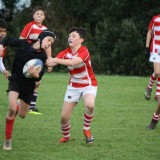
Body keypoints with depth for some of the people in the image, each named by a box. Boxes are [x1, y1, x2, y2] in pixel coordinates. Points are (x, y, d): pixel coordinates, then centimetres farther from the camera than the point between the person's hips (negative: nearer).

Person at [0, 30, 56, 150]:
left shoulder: (43, 57, -11)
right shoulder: (23, 44, -11)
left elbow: (39, 77, -18)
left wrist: (36, 74, -40)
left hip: (29, 85, 2)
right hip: (15, 80, -2)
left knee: (22, 115, 12)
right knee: (12, 109, -24)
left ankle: (19, 107, 52)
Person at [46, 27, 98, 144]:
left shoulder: (84, 51, -21)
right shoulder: (66, 52, -5)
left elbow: (74, 62, -41)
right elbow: (52, 62, -20)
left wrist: (56, 60, -49)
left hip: (88, 85, -4)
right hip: (73, 86, 5)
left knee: (89, 105, -35)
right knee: (64, 116, -1)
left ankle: (87, 129, -8)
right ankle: (66, 136, 29)